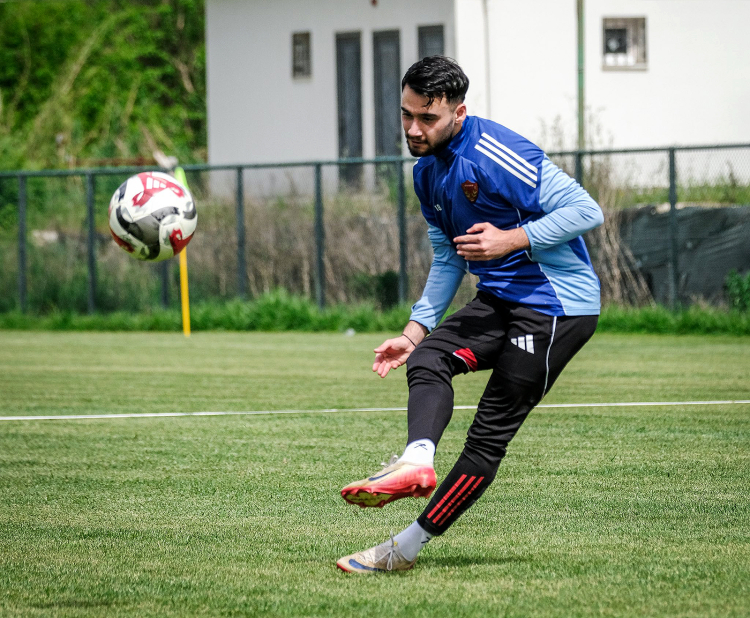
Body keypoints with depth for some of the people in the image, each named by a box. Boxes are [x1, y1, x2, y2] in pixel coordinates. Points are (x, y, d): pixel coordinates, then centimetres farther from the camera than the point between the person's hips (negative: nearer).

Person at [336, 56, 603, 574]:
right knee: (429, 360, -16)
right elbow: (449, 258, 21)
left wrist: (513, 239, -26)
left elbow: (587, 210, -21)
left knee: (491, 432, -8)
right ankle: (417, 461, -37)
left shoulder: (498, 155, -20)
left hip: (558, 306, -9)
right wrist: (416, 330, 12)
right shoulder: (429, 172, 9)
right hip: (502, 299, 9)